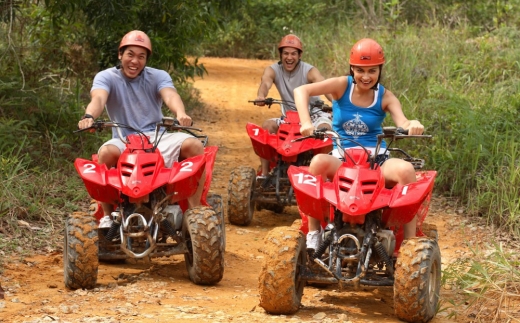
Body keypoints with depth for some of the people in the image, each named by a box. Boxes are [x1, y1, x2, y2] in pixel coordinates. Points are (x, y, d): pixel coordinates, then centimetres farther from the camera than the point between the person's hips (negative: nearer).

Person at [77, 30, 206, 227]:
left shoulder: (158, 77, 7)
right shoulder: (106, 77, 4)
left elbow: (170, 95, -15)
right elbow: (98, 98, -19)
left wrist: (180, 114, -40)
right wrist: (89, 116, -44)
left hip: (157, 137, 2)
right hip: (123, 142, -2)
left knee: (194, 146, -25)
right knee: (106, 153, -36)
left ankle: (194, 210, -17)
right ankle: (107, 215, -21)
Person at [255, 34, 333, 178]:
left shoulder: (309, 71, -12)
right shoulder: (273, 70, -4)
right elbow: (266, 83, -27)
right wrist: (261, 95, -53)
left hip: (313, 114, -2)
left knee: (325, 127, -33)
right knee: (267, 126, -23)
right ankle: (264, 173, -20)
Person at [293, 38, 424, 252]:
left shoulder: (385, 97, 5)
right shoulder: (342, 86, 2)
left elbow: (402, 123, -13)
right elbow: (301, 91, -12)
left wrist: (412, 125, -38)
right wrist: (306, 123, -30)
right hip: (341, 160, -1)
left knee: (406, 170, -31)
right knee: (318, 162, -35)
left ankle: (410, 242, -24)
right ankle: (313, 233, -23)